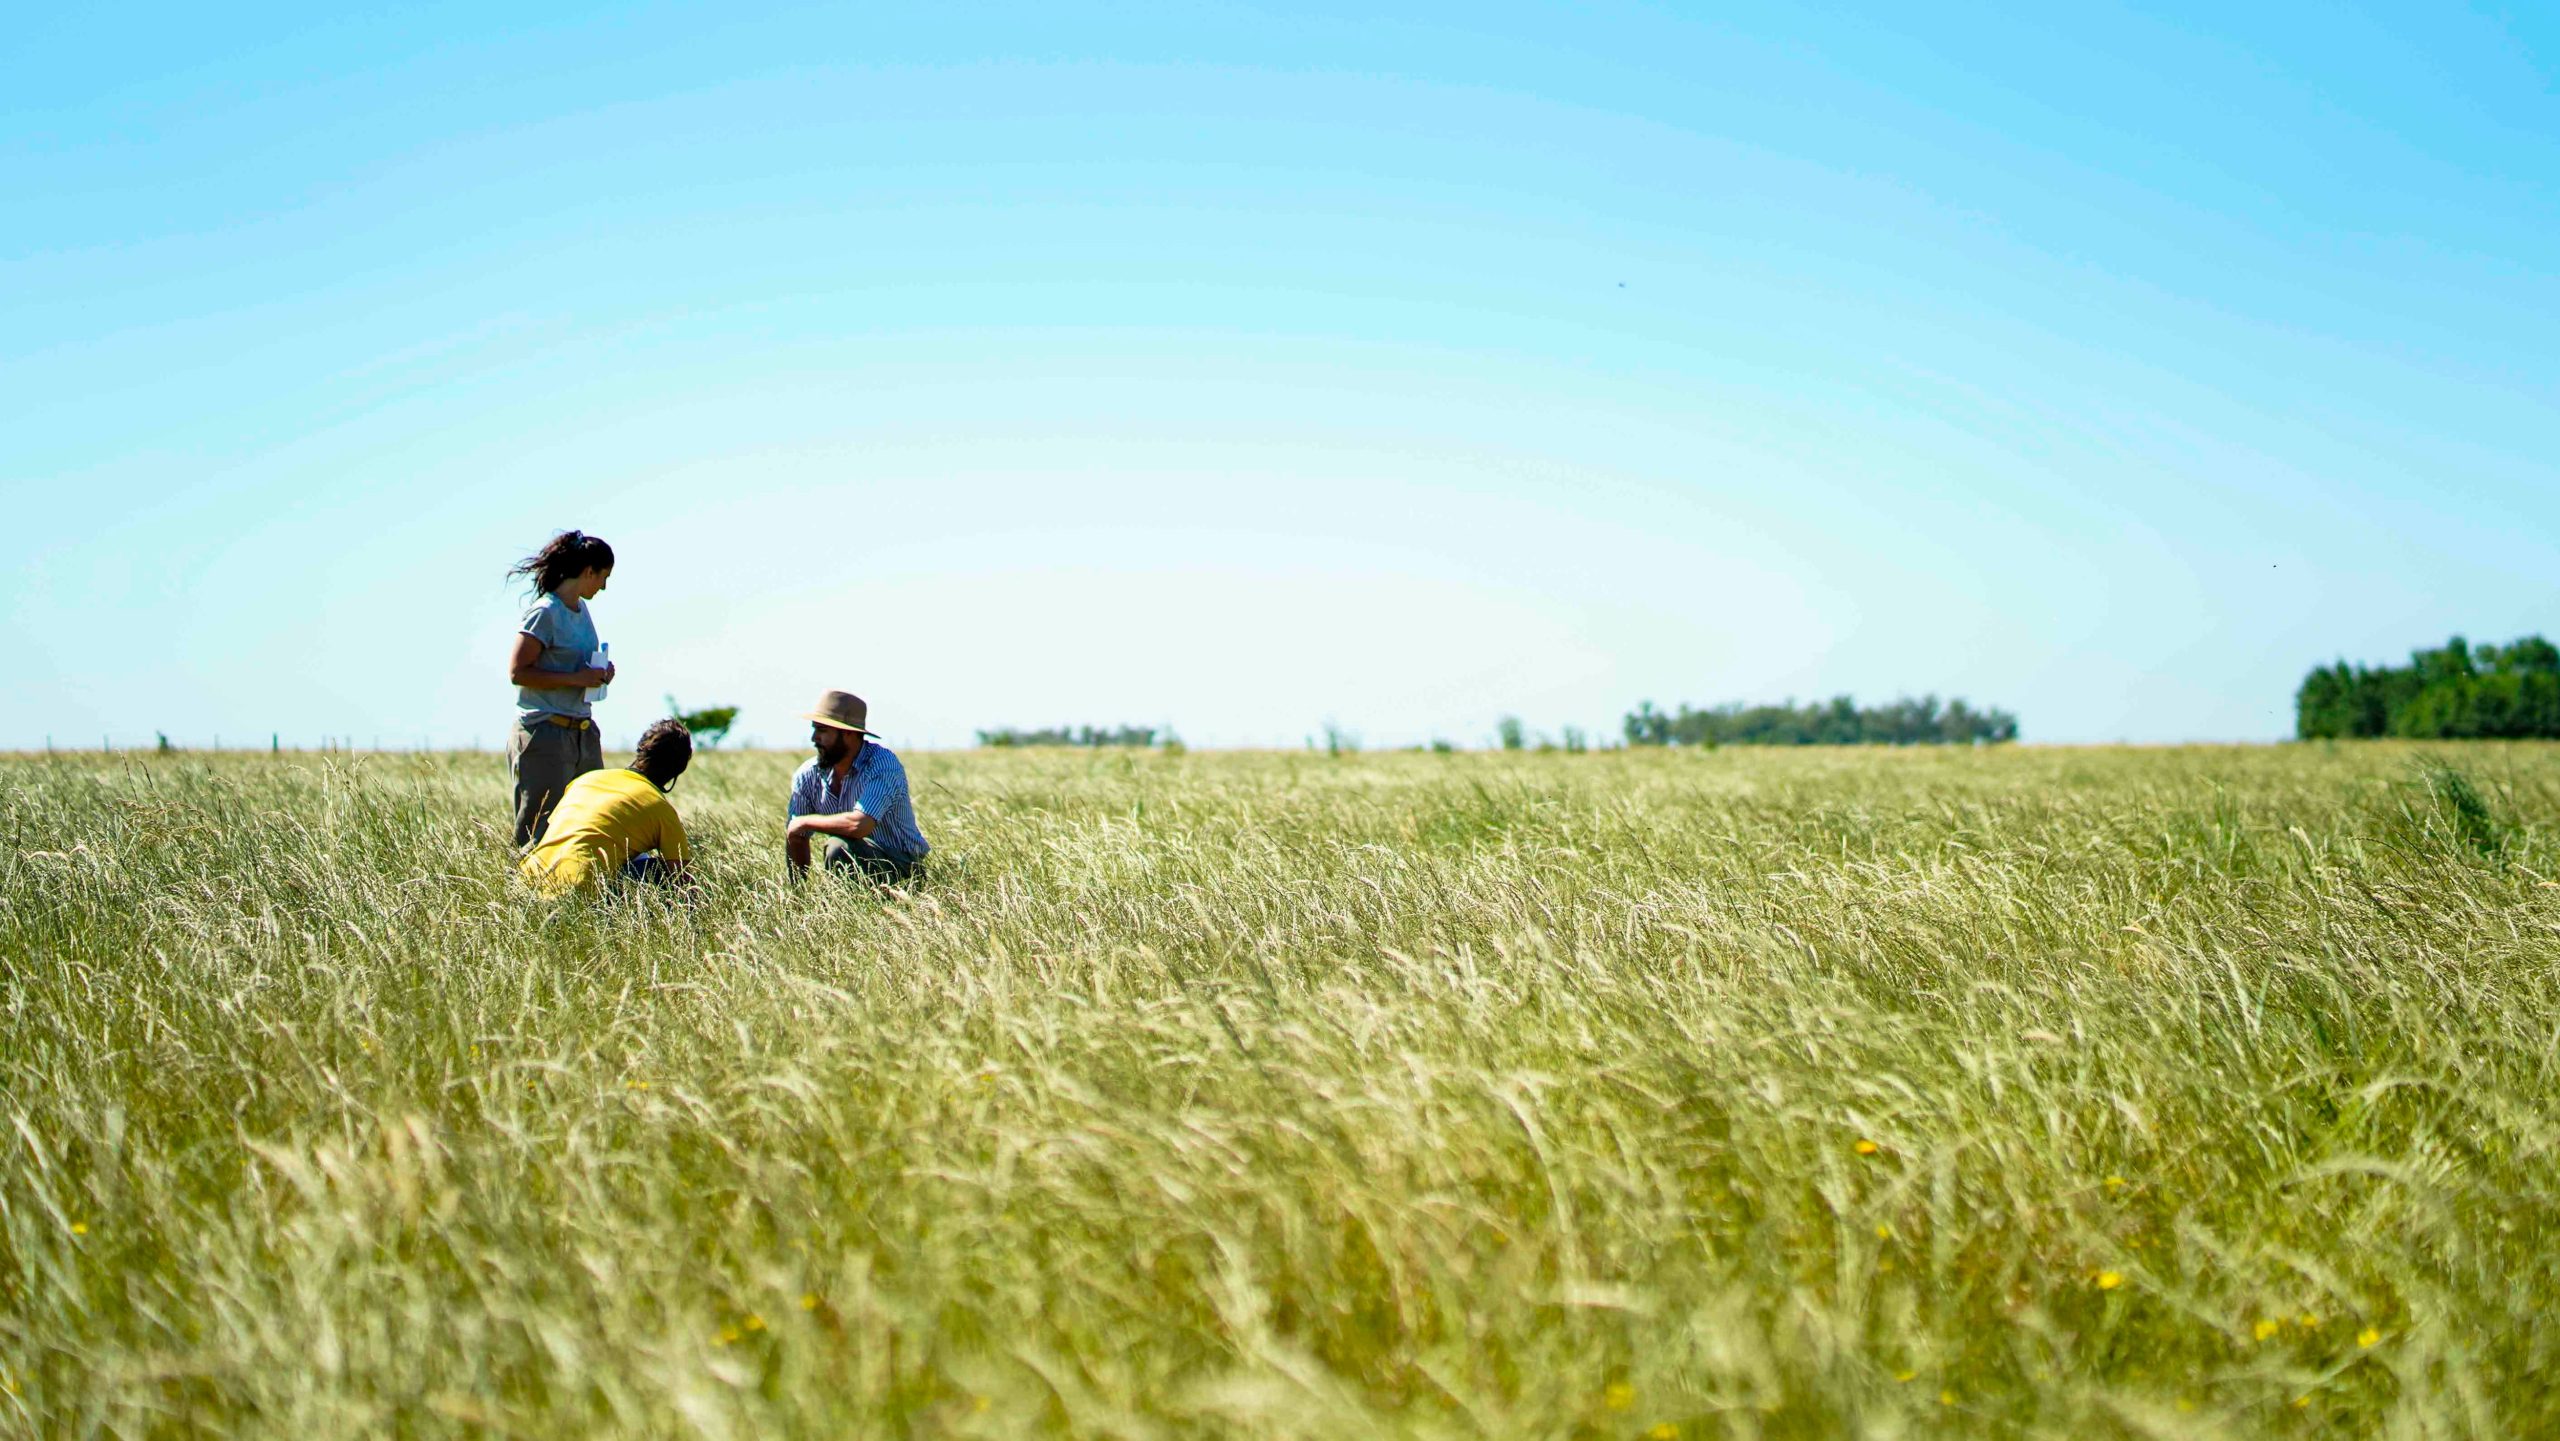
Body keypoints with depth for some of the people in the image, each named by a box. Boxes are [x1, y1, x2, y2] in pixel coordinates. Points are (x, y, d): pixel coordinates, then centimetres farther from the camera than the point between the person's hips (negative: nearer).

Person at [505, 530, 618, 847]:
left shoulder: (583, 609, 14)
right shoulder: (545, 613, -12)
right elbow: (517, 672, -17)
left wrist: (599, 674, 5)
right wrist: (576, 679, -20)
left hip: (583, 734, 8)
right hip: (545, 736, -8)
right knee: (540, 834, -5)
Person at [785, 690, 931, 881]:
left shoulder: (882, 763, -20)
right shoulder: (808, 776, -1)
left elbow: (859, 824, -32)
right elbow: (796, 838, 8)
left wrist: (807, 821, -19)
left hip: (901, 865, -6)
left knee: (840, 848, -30)